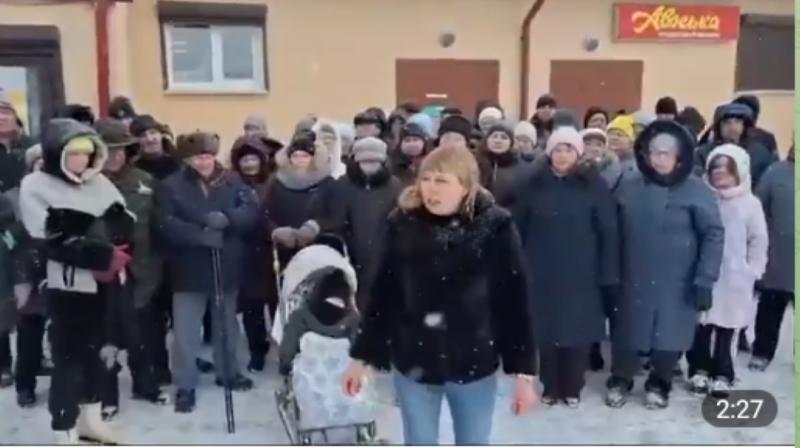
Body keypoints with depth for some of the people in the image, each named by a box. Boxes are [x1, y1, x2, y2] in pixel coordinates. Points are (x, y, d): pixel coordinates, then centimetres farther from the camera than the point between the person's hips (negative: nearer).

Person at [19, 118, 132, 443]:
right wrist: (103, 256, -20)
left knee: (93, 350, 17)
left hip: (101, 281, 6)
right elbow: (51, 242, -16)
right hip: (65, 285, -6)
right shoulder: (35, 186, -8)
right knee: (68, 356, -2)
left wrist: (115, 254, -10)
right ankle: (65, 433, 8)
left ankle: (90, 417, 32)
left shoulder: (98, 182, 8)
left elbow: (126, 223, 9)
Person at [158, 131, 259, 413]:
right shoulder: (171, 186, -5)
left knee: (227, 323, 18)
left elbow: (252, 211, -8)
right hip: (189, 268, -3)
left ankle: (228, 373, 36)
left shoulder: (232, 181, 2)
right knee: (186, 331, -2)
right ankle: (185, 387, 10)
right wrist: (200, 235, -27)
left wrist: (227, 218, -26)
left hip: (226, 266, 3)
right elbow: (167, 224, -15)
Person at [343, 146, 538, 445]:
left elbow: (515, 302, -9)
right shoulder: (403, 224, -6)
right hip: (412, 362, 1)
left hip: (474, 364, -1)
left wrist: (524, 372, -8)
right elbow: (383, 295, 0)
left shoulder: (495, 228, -11)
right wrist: (361, 356, 3)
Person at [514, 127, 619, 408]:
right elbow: (519, 228, 5)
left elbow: (608, 232, -4)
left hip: (580, 274, -2)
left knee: (578, 329, 5)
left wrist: (608, 274, -8)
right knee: (547, 328, 8)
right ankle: (550, 386, 23)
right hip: (543, 273, 2)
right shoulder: (535, 185, 2)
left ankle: (572, 388, 22)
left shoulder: (594, 186, -4)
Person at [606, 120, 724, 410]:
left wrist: (704, 280, -13)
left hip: (676, 284, -2)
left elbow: (713, 235, -8)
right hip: (633, 280, 2)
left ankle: (659, 385, 33)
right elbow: (614, 232, 6)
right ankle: (620, 380, 33)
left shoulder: (696, 191, -7)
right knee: (626, 334, 9)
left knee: (669, 337, 8)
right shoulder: (628, 188, 1)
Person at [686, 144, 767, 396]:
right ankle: (699, 370, 21)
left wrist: (753, 271, 0)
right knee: (700, 327, 7)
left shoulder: (750, 203, -2)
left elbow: (759, 240, 3)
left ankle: (722, 375, 17)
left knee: (726, 329, 6)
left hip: (734, 279, 0)